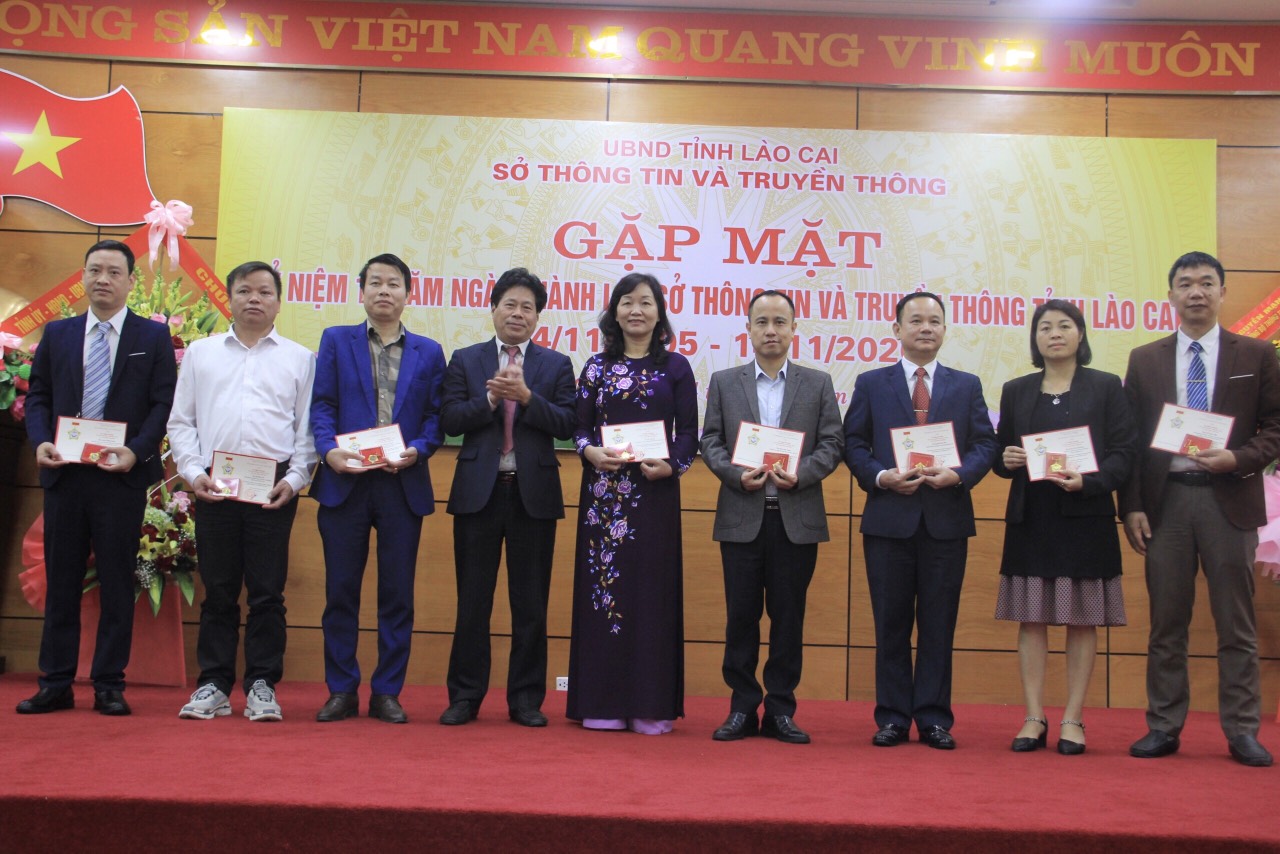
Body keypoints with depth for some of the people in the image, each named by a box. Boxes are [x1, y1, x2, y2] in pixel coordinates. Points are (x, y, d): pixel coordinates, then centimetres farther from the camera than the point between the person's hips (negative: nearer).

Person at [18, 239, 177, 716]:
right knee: (61, 581, 8)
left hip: (122, 475, -3)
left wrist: (136, 451, -15)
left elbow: (164, 403, -2)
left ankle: (109, 686, 11)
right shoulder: (57, 334, 13)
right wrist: (40, 442, -6)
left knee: (117, 583, 3)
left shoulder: (154, 337, 4)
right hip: (63, 474, 3)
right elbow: (37, 396, 12)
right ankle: (55, 684, 16)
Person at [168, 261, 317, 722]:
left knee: (267, 592, 0)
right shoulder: (200, 352, 14)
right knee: (218, 590, 5)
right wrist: (193, 471, -2)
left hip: (275, 487, -1)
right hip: (213, 486, 1)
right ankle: (213, 685, 13)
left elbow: (308, 427, 6)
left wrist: (294, 479, -5)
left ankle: (262, 685, 9)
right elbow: (181, 421, 11)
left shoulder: (300, 358, 10)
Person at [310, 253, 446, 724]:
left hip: (403, 485, 1)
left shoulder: (428, 352, 11)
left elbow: (435, 416, 6)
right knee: (340, 591, 4)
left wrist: (416, 450, -12)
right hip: (345, 482, 0)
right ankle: (341, 691, 14)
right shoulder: (336, 340, 10)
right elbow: (321, 405, 2)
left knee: (397, 594, 4)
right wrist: (329, 449, -14)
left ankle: (387, 693, 14)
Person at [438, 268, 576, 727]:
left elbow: (566, 425, -4)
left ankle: (526, 698, 14)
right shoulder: (465, 360, 9)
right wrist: (491, 398, -15)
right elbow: (450, 420, -2)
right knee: (472, 600, 6)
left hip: (534, 493, 0)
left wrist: (526, 396, -16)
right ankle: (465, 695, 15)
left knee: (531, 603, 5)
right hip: (478, 491, 0)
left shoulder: (557, 365, 8)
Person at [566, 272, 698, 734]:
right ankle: (603, 702, 9)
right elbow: (580, 425, 7)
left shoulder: (676, 367, 7)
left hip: (655, 491, -1)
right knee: (601, 585, 1)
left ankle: (651, 705, 7)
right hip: (603, 488, 1)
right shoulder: (596, 366, 10)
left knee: (652, 590, 0)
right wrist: (590, 451, -14)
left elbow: (689, 431, 3)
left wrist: (671, 465, -15)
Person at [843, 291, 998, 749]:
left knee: (939, 624, 5)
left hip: (947, 519, 1)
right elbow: (854, 444, 4)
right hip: (889, 518, 0)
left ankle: (935, 718, 13)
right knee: (891, 623, 5)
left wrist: (958, 474, -13)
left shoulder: (966, 385, 11)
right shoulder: (871, 384, 8)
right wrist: (882, 477, -12)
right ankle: (893, 717, 14)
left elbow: (985, 445, 6)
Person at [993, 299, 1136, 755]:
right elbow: (1001, 452, 13)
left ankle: (1073, 719, 11)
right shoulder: (1015, 391, 11)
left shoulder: (1105, 387, 3)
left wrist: (1089, 481, -19)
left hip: (1085, 517, -2)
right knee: (1031, 618, 3)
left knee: (1082, 619, 3)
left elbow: (1124, 452, -3)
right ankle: (1034, 717, 10)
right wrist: (1005, 460, -10)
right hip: (1030, 517, 2)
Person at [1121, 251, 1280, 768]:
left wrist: (1238, 459, -15)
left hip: (1229, 499, -1)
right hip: (1165, 499, 1)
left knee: (1236, 623, 5)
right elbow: (1129, 439, 7)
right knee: (1166, 622, 6)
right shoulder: (1145, 360, 9)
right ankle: (1163, 727, 14)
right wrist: (1131, 506, -1)